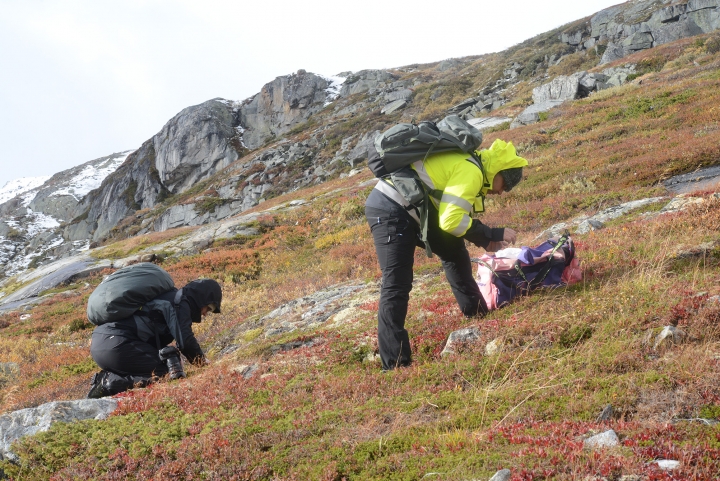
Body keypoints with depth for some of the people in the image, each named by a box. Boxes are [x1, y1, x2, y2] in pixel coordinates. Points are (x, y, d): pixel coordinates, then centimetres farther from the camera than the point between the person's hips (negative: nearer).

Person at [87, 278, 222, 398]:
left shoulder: (167, 296, 28)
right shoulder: (180, 303, -2)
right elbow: (185, 340, -12)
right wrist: (202, 361, 6)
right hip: (117, 345, -10)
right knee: (169, 374, -10)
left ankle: (106, 378, 5)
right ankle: (113, 383, -20)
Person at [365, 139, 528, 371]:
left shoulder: (467, 165, 16)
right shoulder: (471, 171, -15)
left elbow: (452, 214, 22)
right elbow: (451, 221, -23)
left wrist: (484, 240, 10)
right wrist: (494, 234, -13)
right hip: (390, 211, -11)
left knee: (454, 252, 21)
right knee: (397, 284, -13)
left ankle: (476, 313, 35)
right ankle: (394, 363, -12)